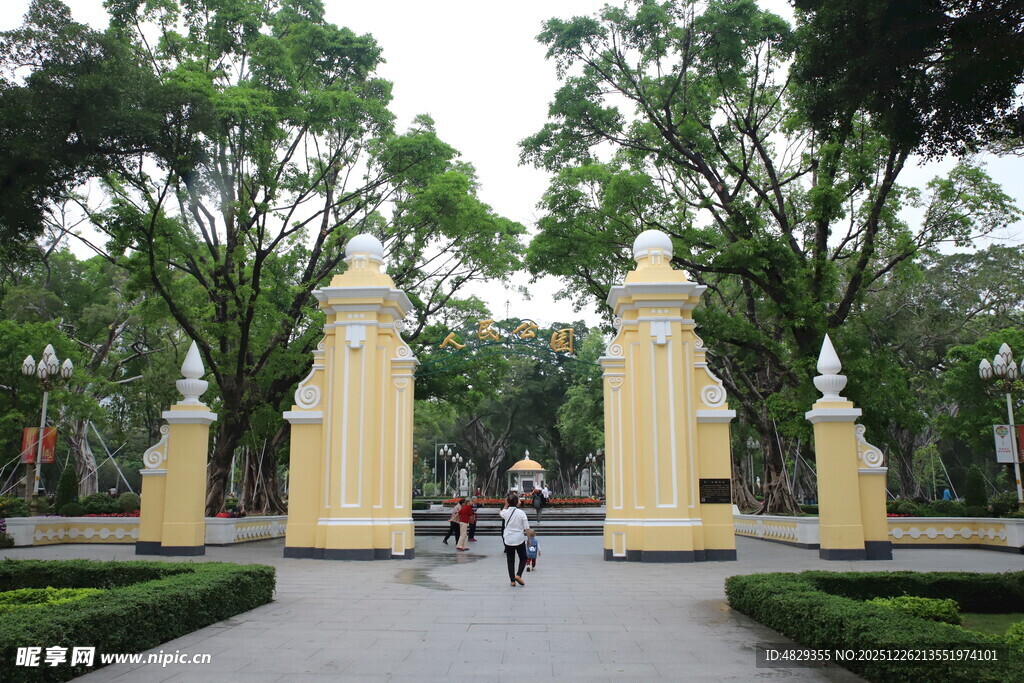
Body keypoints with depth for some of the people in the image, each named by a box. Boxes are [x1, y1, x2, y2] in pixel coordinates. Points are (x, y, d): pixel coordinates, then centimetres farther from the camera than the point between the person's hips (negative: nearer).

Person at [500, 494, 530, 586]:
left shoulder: (506, 512, -6)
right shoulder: (521, 513, -12)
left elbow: (502, 513, 22)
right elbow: (526, 528, -11)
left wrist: (506, 505, 18)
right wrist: (525, 533, 7)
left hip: (508, 540, 2)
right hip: (519, 539, -2)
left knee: (510, 560, 12)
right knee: (523, 558, 15)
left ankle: (512, 580, 12)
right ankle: (518, 575, -3)